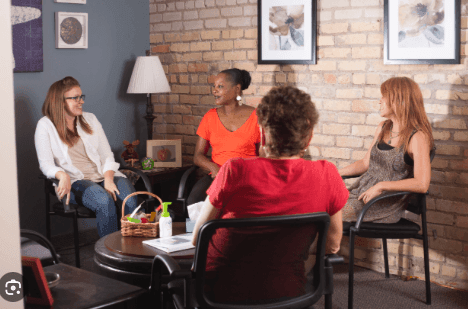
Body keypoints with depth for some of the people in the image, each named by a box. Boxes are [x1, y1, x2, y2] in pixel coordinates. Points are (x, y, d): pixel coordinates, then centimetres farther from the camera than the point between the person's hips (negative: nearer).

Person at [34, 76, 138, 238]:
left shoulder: (90, 119, 17)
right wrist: (63, 176, -26)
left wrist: (108, 179, -10)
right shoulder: (45, 125, 6)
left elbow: (107, 154, 11)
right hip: (75, 181, -3)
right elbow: (46, 164, -3)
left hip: (104, 175, 4)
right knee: (105, 200, -36)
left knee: (130, 199, -30)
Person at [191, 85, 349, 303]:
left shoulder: (235, 171, -17)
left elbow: (196, 239, -4)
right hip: (285, 293, 2)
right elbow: (333, 246, 4)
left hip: (221, 292, -2)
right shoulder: (326, 175, -11)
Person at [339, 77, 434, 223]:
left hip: (388, 204, -7)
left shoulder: (417, 138, -12)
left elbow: (422, 184, -22)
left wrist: (381, 186, -21)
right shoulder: (382, 128, 12)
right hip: (362, 191, 7)